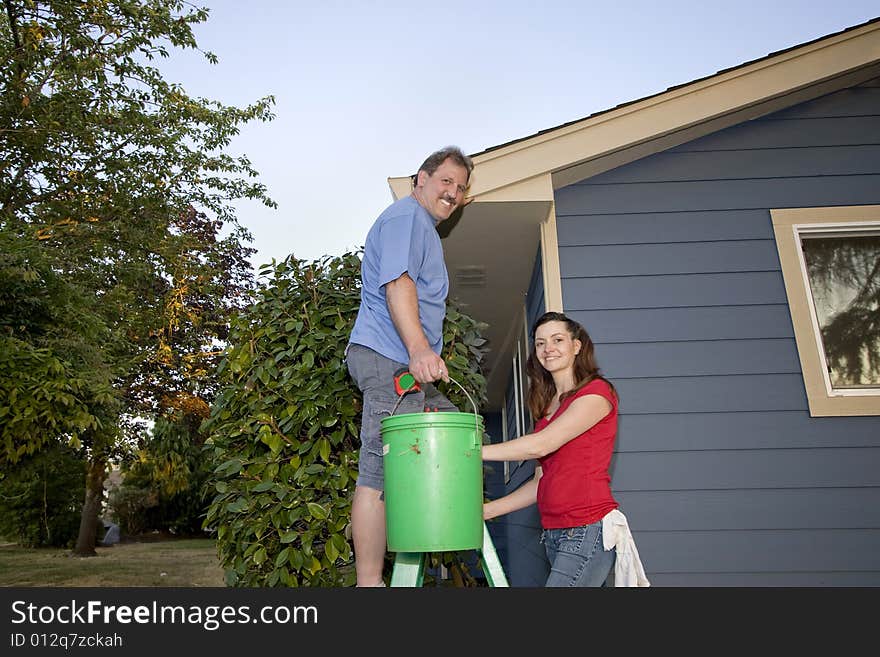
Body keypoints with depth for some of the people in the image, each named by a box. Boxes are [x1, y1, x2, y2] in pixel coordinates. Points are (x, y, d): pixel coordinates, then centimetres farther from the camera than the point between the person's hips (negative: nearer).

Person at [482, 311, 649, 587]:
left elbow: (540, 445, -15)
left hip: (588, 530, -7)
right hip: (554, 534, 7)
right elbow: (541, 482, 13)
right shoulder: (547, 406, 18)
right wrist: (487, 510, 5)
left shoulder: (597, 391, -4)